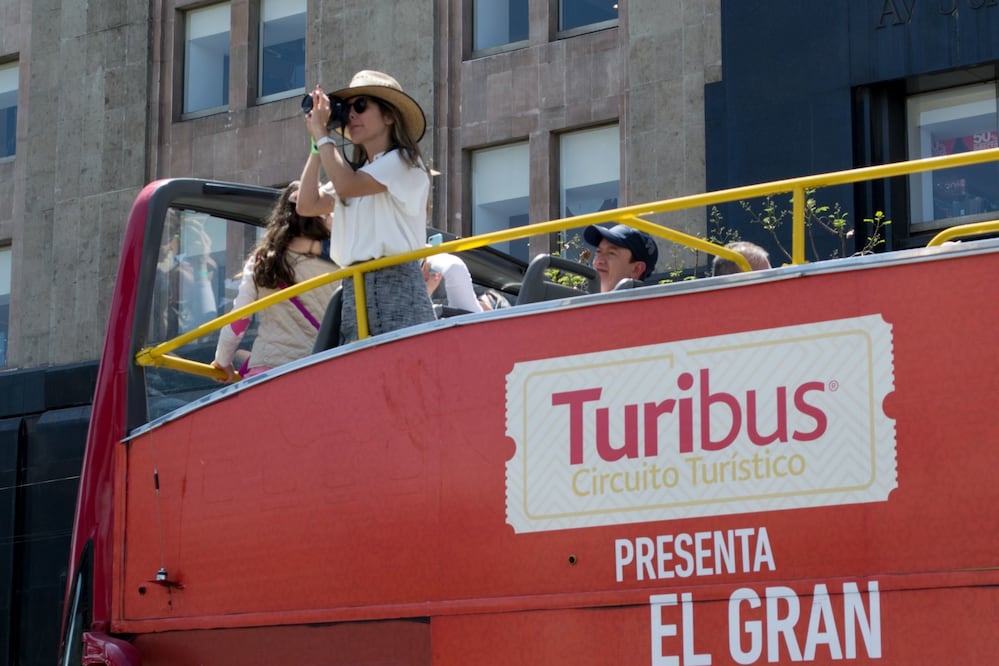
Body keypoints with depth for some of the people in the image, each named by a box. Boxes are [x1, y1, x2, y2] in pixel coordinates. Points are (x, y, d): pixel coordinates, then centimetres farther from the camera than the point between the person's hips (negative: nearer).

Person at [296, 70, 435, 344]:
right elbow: (308, 204, 16)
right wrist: (316, 145, 17)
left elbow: (346, 185, -12)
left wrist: (321, 133, 0)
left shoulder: (404, 162, 2)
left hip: (395, 285, -7)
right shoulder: (355, 173, 26)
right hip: (354, 289, 7)